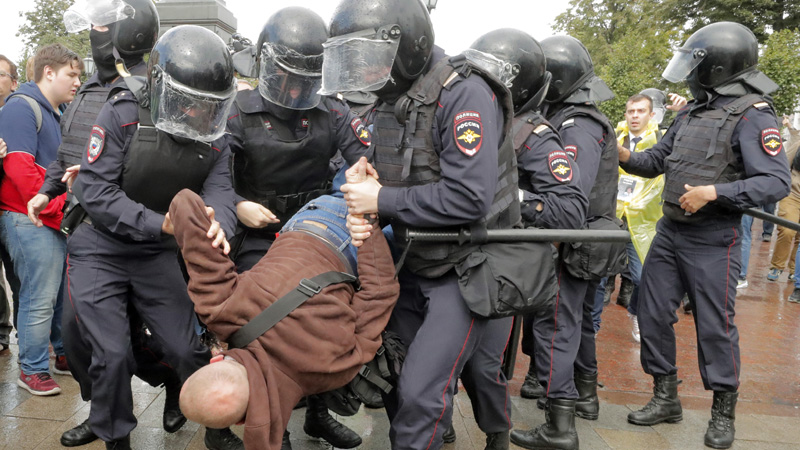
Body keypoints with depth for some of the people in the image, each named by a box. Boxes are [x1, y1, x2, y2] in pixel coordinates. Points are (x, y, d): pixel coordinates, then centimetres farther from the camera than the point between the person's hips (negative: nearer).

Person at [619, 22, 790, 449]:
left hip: (712, 239, -7)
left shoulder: (751, 115, -11)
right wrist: (626, 157, -3)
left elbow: (776, 182, -19)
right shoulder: (690, 113, 11)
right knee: (653, 314, 9)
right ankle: (666, 398, 24)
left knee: (715, 326, 2)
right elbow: (656, 160, 17)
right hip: (669, 231, 7)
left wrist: (713, 192, -26)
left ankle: (723, 411, 21)